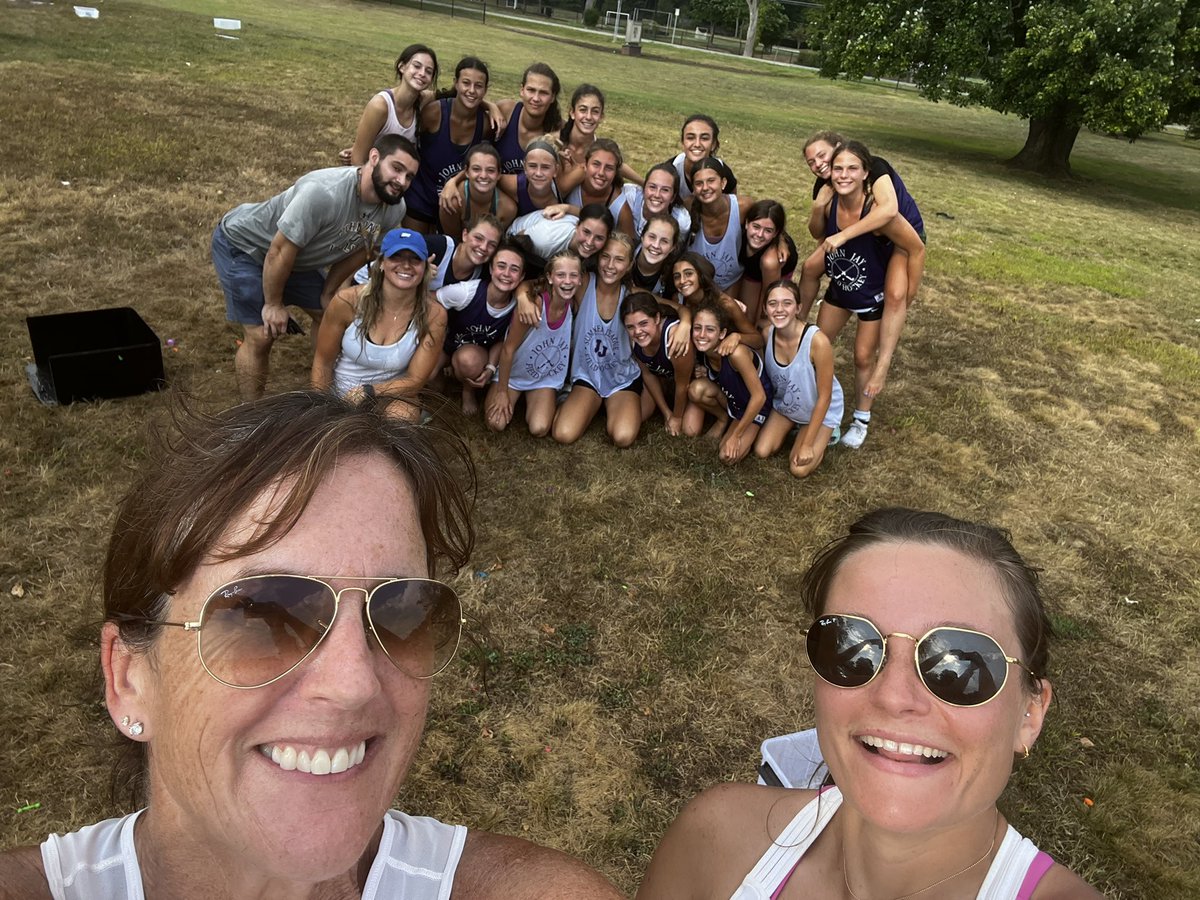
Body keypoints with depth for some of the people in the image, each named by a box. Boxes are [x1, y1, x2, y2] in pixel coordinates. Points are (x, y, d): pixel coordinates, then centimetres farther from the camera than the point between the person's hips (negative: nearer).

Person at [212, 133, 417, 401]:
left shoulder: (394, 210, -16)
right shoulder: (324, 193, -39)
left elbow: (358, 251, 2)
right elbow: (280, 251, -30)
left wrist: (328, 293, 6)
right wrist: (273, 304, -18)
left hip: (296, 257, 8)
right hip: (242, 242, -7)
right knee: (261, 336, -11)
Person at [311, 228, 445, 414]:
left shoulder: (433, 315, -16)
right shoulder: (347, 301, -17)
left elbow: (415, 381, -11)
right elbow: (323, 361, -4)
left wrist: (367, 392, -23)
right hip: (339, 395, 1)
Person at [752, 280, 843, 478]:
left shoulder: (817, 341, -35)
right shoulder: (767, 334, -21)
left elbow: (824, 397, -25)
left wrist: (808, 443, -21)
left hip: (819, 411, -4)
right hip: (784, 405, 4)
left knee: (799, 469, -12)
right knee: (761, 452, -5)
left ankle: (824, 435, 17)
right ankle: (794, 428, 22)